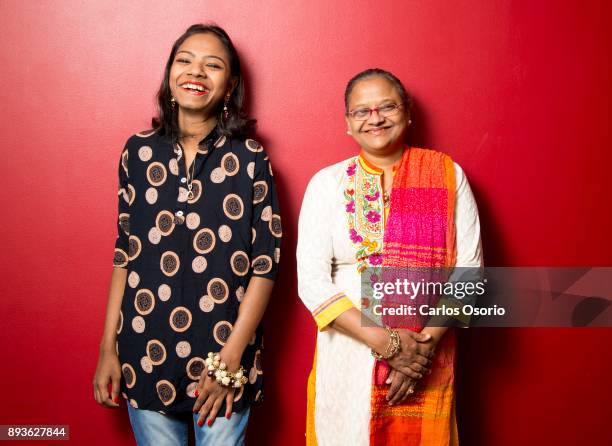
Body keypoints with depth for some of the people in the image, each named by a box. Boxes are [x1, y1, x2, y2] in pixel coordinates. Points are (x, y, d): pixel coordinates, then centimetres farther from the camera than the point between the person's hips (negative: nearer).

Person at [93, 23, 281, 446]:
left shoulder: (250, 158, -5)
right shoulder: (139, 151, 1)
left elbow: (266, 262, -6)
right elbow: (125, 253, 6)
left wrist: (232, 356, -11)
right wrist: (108, 347, 5)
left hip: (225, 357, -2)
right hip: (146, 354, 2)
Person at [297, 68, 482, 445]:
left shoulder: (448, 175, -1)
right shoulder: (327, 183, -2)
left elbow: (469, 268, -3)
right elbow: (312, 281, -8)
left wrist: (425, 344, -13)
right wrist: (386, 343, -14)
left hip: (429, 358, 1)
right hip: (350, 351, 0)